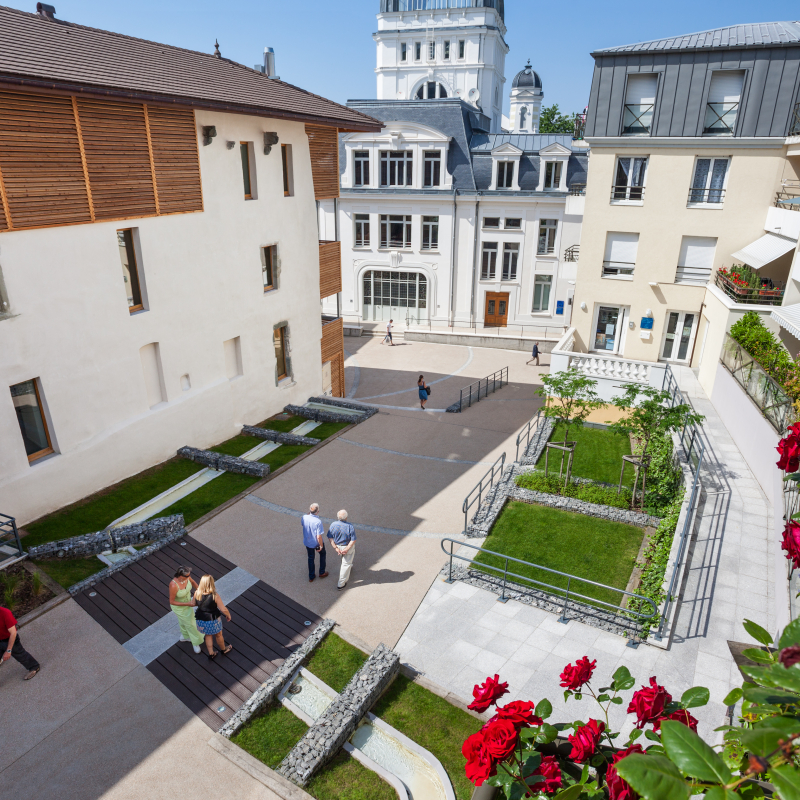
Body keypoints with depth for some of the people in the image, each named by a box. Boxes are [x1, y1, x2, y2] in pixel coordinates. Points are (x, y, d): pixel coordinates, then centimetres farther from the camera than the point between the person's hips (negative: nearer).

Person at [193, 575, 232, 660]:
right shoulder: (215, 596, -30)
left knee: (208, 635, 30)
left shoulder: (197, 594, -19)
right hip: (213, 621, -3)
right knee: (218, 635, 26)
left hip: (201, 620, 3)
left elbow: (194, 604, 1)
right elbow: (223, 610, -24)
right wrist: (228, 615, -3)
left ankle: (211, 653, 42)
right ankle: (224, 649, 49)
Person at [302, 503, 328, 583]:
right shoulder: (318, 522, -34)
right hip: (317, 543, -4)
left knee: (311, 558, 25)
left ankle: (311, 577, 37)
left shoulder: (304, 517, -20)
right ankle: (322, 572, 40)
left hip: (308, 542, 4)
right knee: (322, 554, 27)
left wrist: (309, 513, -4)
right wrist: (321, 545, -12)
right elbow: (319, 537, -29)